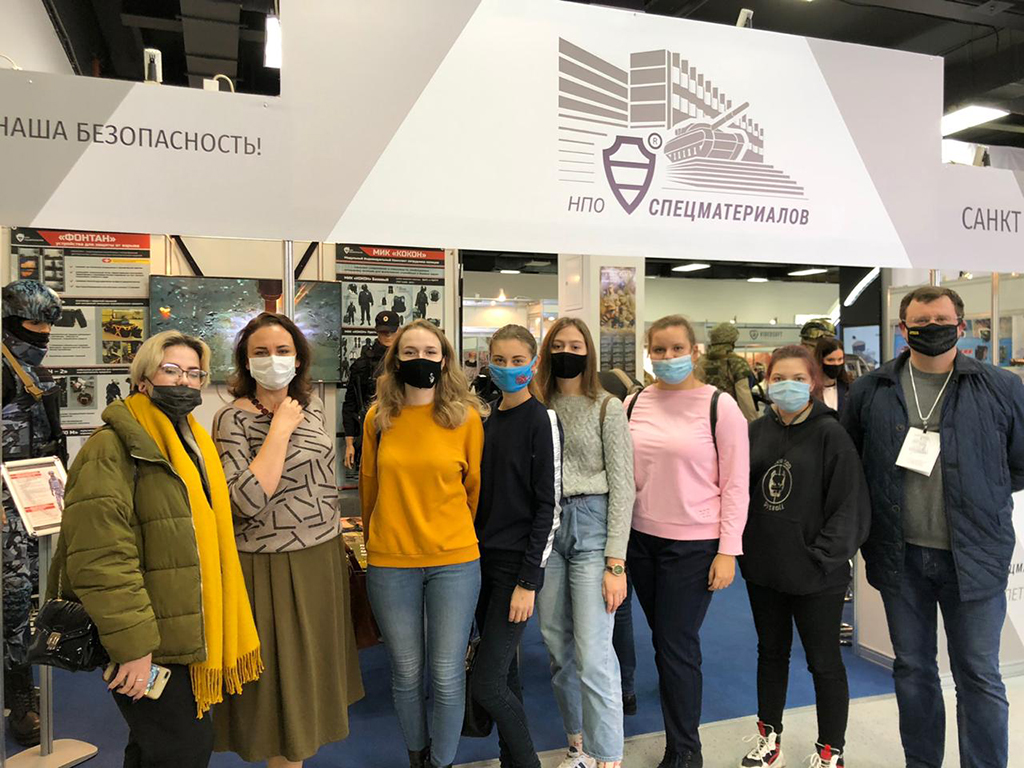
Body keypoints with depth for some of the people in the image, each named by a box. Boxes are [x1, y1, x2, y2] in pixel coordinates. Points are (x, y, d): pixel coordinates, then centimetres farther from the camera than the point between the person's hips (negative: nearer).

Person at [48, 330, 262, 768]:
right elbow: (100, 558, -23)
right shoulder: (114, 448, -16)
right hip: (145, 640, -8)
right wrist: (132, 645, -23)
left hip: (189, 629, 8)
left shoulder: (193, 442, 13)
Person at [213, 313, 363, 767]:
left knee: (314, 667, 18)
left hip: (324, 557, 7)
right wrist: (280, 428, -24)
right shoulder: (234, 419, -14)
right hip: (271, 566, -6)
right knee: (283, 677, 6)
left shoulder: (311, 404, 5)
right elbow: (246, 500, -28)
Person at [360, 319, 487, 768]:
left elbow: (475, 486, 5)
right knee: (406, 673, 13)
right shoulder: (378, 417, 0)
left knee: (447, 676, 6)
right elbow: (369, 485, 12)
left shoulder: (467, 417, -4)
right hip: (390, 562, 1)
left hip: (454, 561, -1)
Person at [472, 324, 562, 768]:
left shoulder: (542, 420, -11)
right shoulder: (489, 422, 10)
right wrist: (475, 555, 14)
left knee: (487, 686, -6)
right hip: (484, 560, 7)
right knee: (504, 674, 16)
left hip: (518, 565, -7)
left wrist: (528, 580, -15)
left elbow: (549, 505, -13)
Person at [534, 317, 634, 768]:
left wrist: (615, 562, -11)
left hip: (592, 526, -4)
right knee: (558, 651, 12)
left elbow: (622, 487, -5)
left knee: (593, 656, -7)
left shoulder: (607, 408, -1)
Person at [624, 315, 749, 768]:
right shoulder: (634, 404, 5)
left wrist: (728, 551, -11)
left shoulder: (719, 405, -7)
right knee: (663, 643, 14)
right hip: (642, 539, 4)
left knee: (677, 646, 0)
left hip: (693, 544, -4)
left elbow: (736, 484, -7)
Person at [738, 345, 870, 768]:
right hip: (763, 568, 5)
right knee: (771, 652, 19)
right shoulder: (758, 431, 4)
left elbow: (849, 504, -12)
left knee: (824, 661, 10)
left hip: (815, 573, -5)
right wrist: (743, 544, 3)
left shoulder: (829, 433, -11)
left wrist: (823, 556, -16)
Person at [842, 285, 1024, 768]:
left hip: (973, 558, -2)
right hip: (900, 556, 2)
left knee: (979, 678, 9)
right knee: (912, 670, 16)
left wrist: (975, 496, 2)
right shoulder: (870, 391, 0)